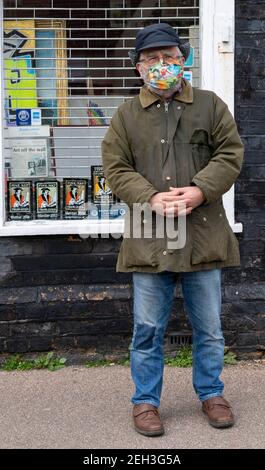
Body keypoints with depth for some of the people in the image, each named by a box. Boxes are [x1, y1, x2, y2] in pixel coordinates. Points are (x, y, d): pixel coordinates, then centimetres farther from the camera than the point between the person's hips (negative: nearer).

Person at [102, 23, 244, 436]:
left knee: (208, 326, 12)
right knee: (148, 329, 6)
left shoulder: (210, 105, 7)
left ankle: (211, 394, 30)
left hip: (203, 235, 1)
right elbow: (116, 168, 2)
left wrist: (200, 190, -14)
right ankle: (145, 401, 21)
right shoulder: (126, 115, 7)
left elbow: (230, 154, 2)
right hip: (149, 238, 0)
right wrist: (152, 198, -14)